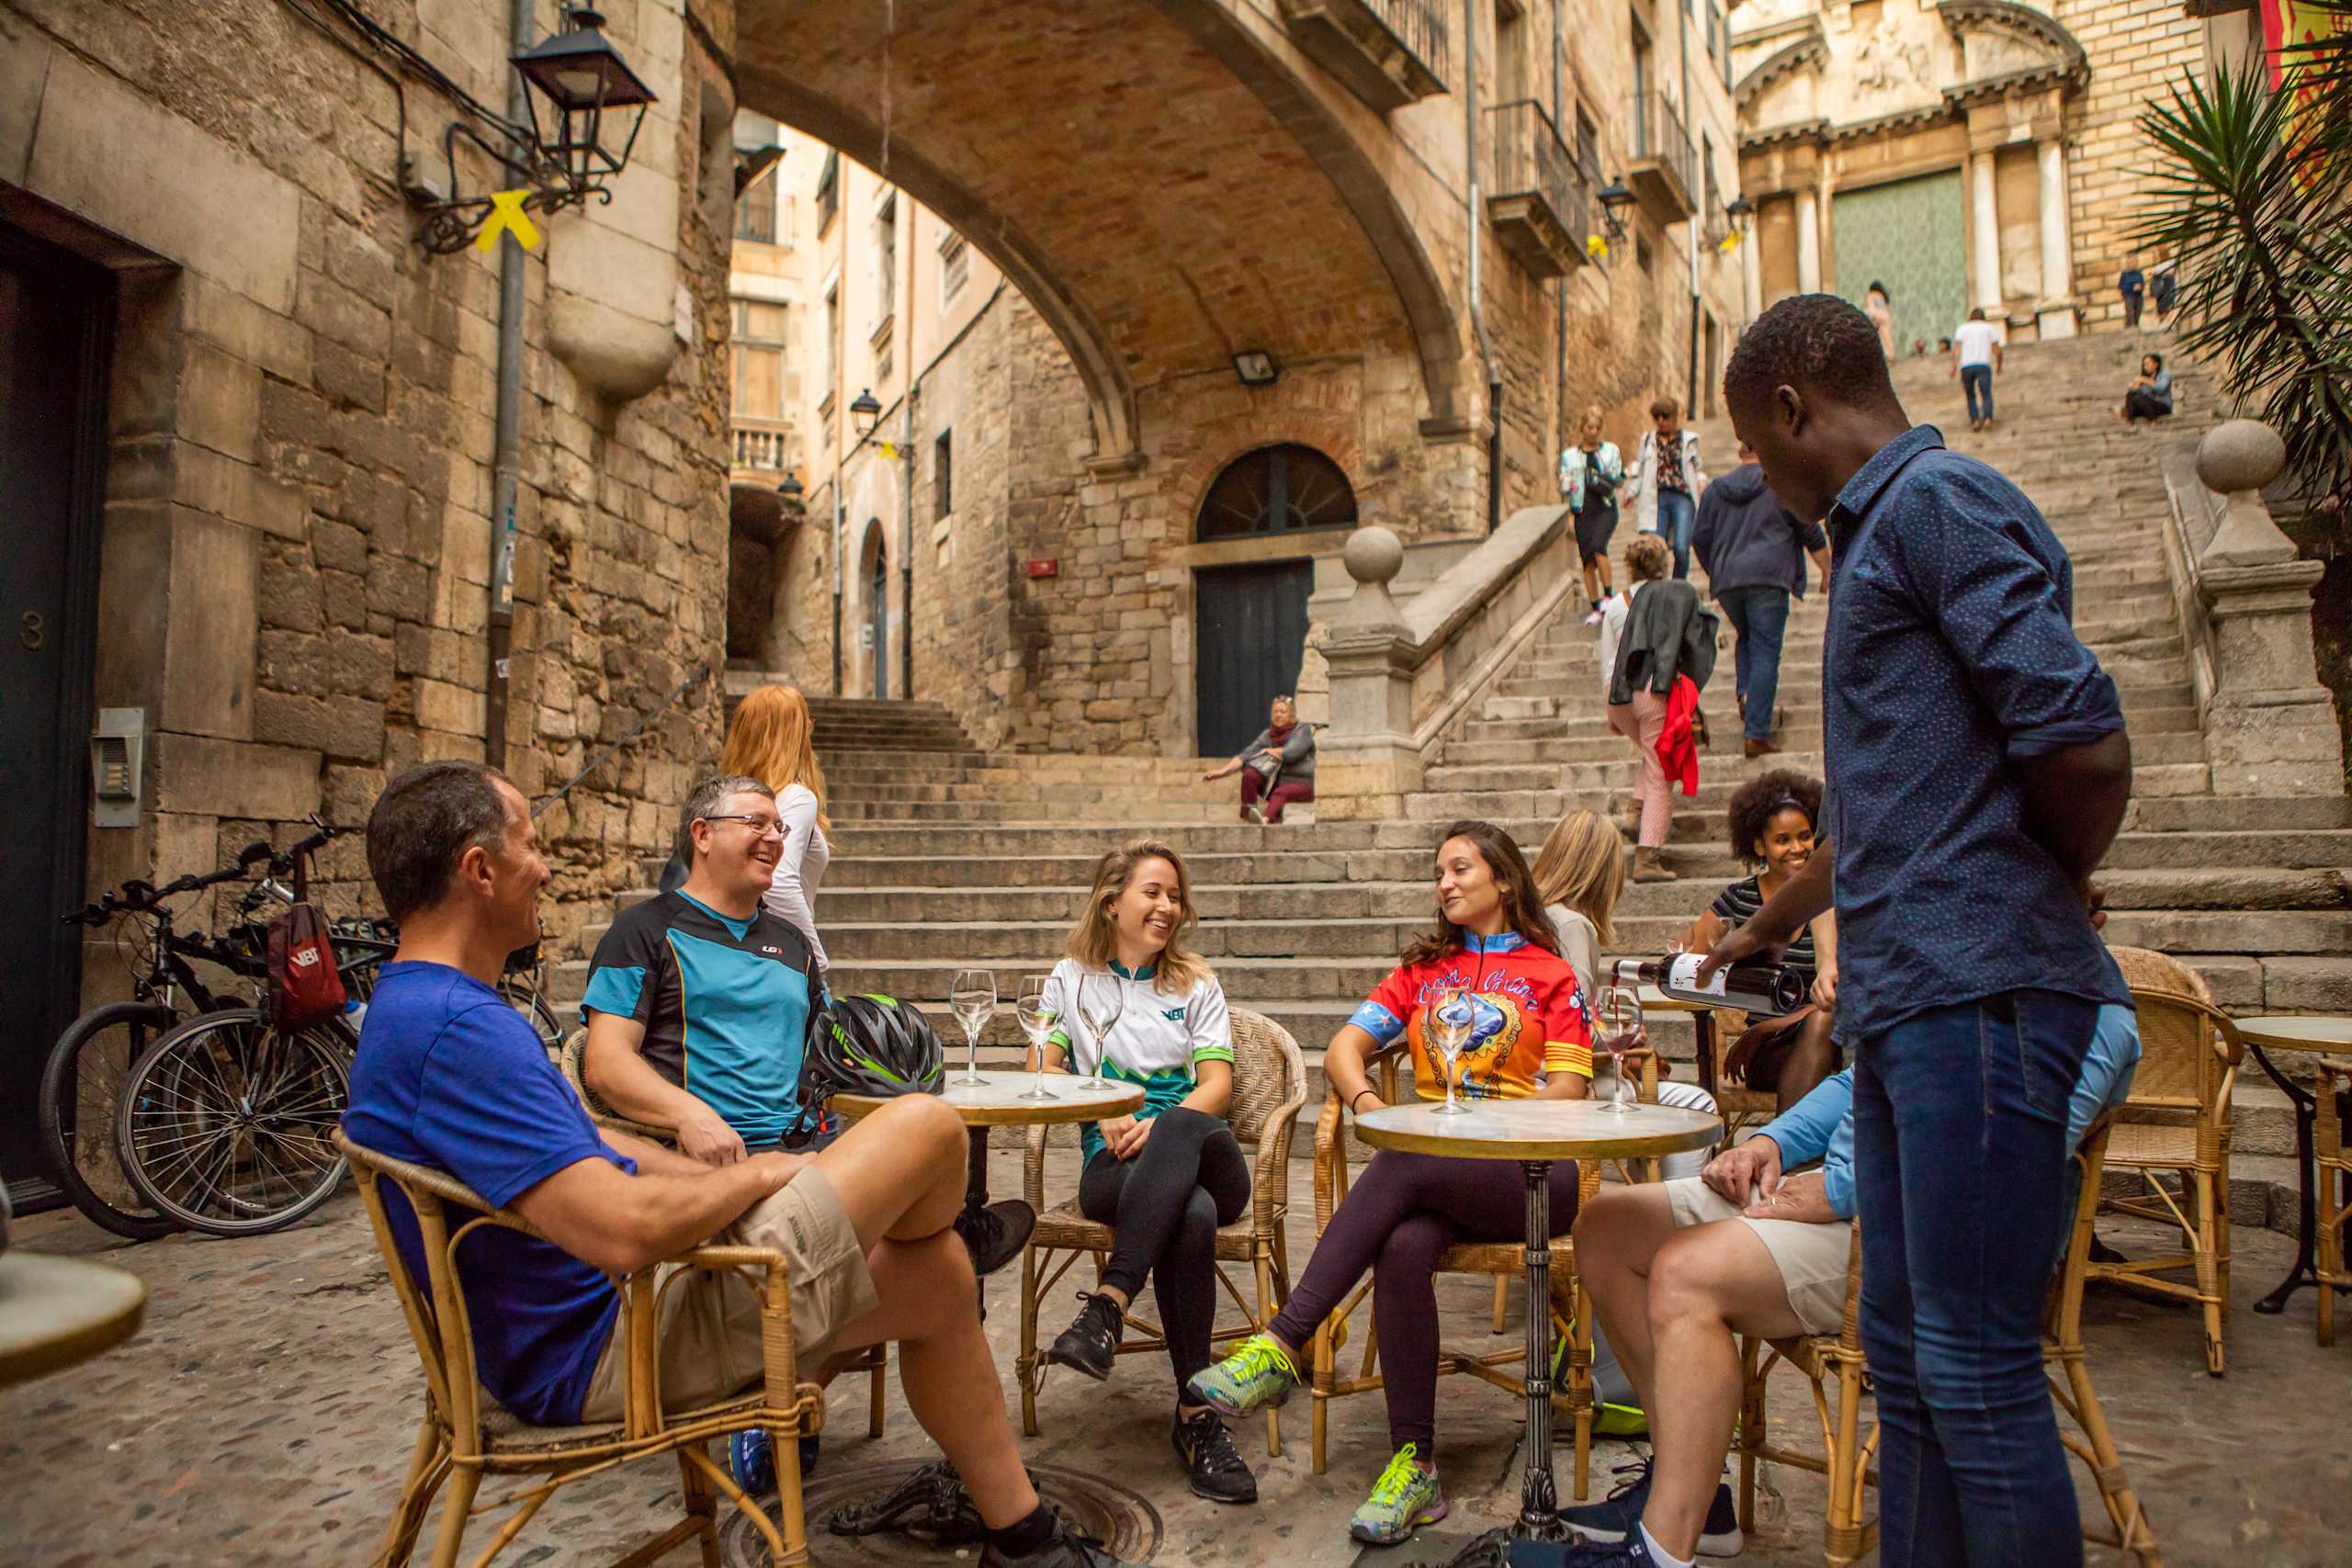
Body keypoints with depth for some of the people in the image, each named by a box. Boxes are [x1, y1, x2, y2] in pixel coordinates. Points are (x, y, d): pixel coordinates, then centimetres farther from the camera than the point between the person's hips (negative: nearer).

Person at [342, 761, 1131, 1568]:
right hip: (611, 1354, -11)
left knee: (936, 1281, 12)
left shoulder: (418, 1012, 11)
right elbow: (625, 1228, -31)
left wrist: (731, 1181, 8)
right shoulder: (458, 1029, -26)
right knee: (927, 1126, -10)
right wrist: (754, 1178, -12)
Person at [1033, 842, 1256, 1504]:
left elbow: (1217, 1085, 5)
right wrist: (1104, 1116, -11)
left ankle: (1108, 1306, -43)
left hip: (1203, 1156, 1)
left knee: (1182, 1129, -40)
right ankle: (1197, 1413, -33)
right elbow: (1046, 1071, 9)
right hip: (1112, 1168, -1)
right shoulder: (1070, 978, 16)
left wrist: (1158, 1126, -16)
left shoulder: (1195, 984, 16)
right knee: (1191, 1215, -38)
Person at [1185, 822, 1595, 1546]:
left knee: (1405, 1167, -34)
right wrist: (1369, 1102, -10)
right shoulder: (1422, 970, 24)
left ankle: (1283, 1346, -34)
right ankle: (1414, 1466, -27)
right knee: (1403, 1247, -32)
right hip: (1432, 1173, 3)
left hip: (1529, 1171, -3)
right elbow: (1343, 1048, 12)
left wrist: (1470, 1120, -12)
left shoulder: (1552, 976, 12)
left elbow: (1569, 1091, -1)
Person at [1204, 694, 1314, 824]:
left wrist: (1268, 751, -3)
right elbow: (1246, 755, -4)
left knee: (1280, 792, -38)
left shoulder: (1303, 730, -3)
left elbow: (1290, 753, -20)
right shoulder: (1267, 734, 8)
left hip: (1298, 783, -4)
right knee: (1249, 774, -24)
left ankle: (1265, 819, -65)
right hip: (1273, 783, 4)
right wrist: (1223, 771, -18)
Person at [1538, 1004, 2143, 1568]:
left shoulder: (2093, 1011, -8)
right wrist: (1772, 1141, 6)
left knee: (1686, 1272, -29)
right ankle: (1682, 1480, 6)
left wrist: (1840, 1190, -21)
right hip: (1838, 1190, 10)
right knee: (1606, 1226, -1)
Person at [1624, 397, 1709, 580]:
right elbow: (1641, 471, 18)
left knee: (1681, 548, -12)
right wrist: (1633, 493, 4)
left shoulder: (1688, 440, 11)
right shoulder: (1647, 439, 15)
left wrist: (1702, 481, -4)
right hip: (1657, 498, 1)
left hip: (1682, 497, -1)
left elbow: (1697, 467, 16)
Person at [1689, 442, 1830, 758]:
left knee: (1745, 638, 27)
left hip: (1726, 581, 4)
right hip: (1768, 577, -4)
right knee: (1765, 651, -4)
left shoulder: (1715, 490, 15)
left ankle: (1746, 693, 4)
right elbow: (1812, 534, 5)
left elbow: (1700, 540, 18)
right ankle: (1756, 735, -10)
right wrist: (1827, 572, 17)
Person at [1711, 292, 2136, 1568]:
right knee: (1905, 1358, 14)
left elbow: (2085, 745, -19)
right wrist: (1763, 929, 42)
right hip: (1905, 1000, 10)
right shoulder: (1877, 536, 22)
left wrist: (2040, 898, 0)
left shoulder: (1937, 500, -7)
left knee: (1976, 1368, -3)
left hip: (1978, 996, -10)